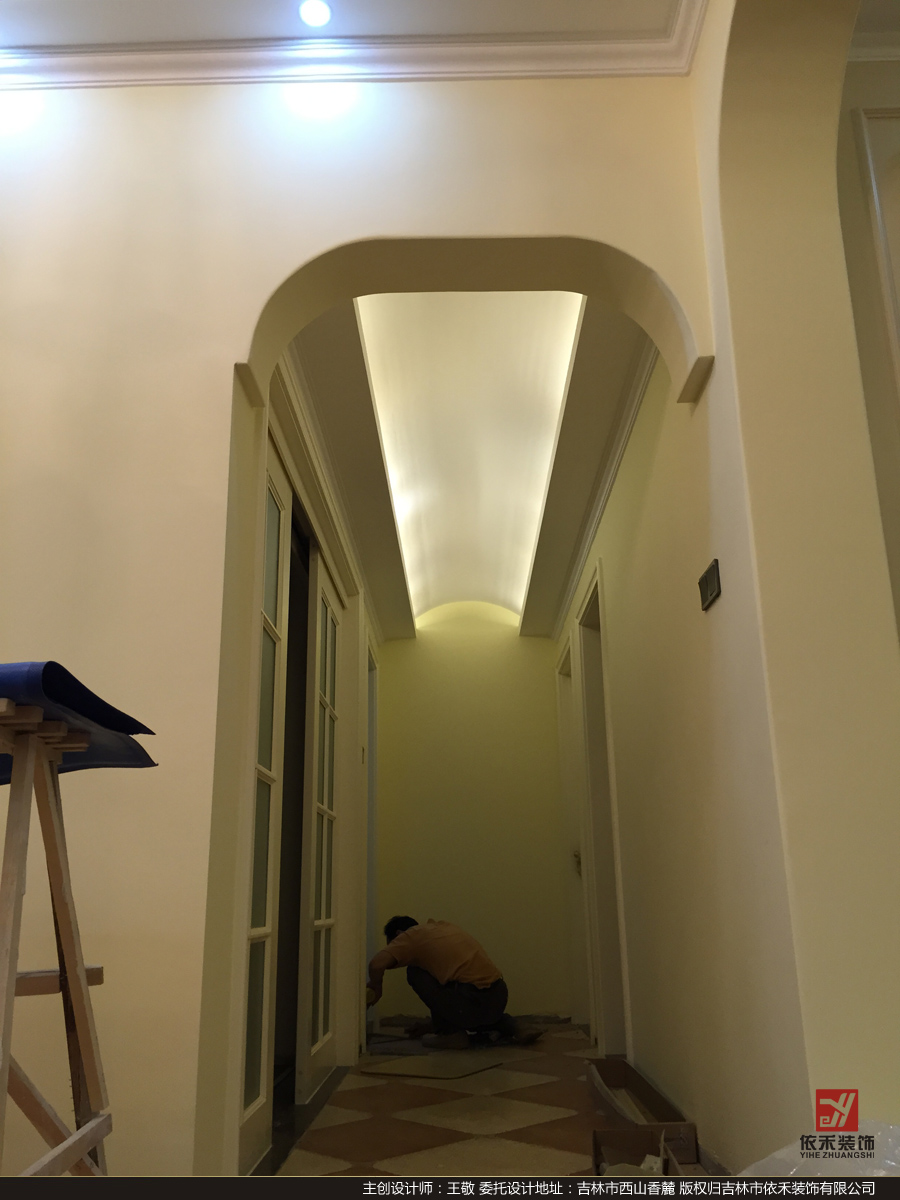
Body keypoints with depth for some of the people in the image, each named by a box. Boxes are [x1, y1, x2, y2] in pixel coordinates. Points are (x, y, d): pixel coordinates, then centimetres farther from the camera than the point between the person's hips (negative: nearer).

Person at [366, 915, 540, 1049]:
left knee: (416, 972, 10)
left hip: (474, 1001, -8)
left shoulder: (411, 936, 5)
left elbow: (377, 964, -9)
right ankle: (509, 1028, 14)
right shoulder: (443, 926, 26)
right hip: (499, 998, 8)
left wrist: (376, 988, 10)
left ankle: (452, 1033, 7)